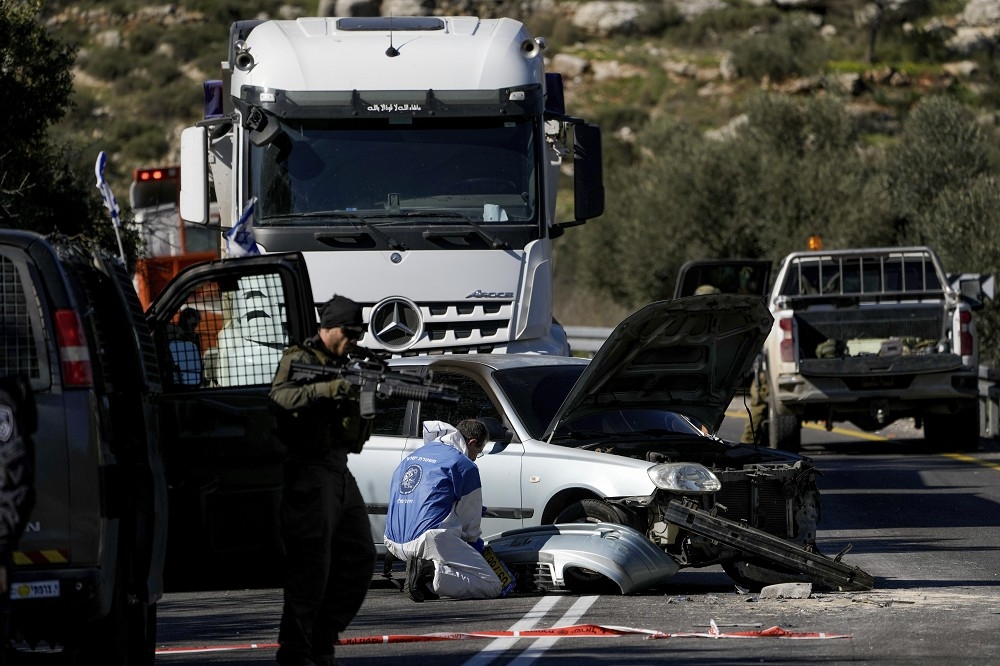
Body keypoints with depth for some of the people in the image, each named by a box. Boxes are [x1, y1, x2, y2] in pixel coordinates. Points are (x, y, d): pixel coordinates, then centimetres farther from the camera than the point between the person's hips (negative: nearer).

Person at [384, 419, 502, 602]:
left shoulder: (411, 457, 23)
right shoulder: (464, 465, 1)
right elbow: (470, 519, 7)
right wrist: (473, 542, 29)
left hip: (394, 544, 7)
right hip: (430, 538, -7)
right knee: (492, 587, -5)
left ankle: (419, 567, 9)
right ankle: (433, 574, -25)